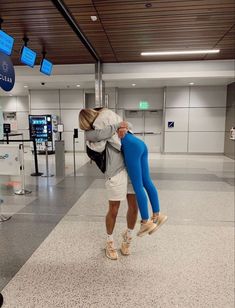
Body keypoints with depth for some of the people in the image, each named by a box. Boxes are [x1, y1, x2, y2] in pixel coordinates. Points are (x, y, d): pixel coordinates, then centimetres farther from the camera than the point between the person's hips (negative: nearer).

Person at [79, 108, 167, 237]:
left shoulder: (99, 123, -2)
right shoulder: (107, 113, 23)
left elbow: (100, 147, -2)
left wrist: (89, 143, 16)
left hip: (131, 147, -9)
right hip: (140, 143, 9)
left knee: (138, 187, -3)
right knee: (147, 182, 12)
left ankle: (146, 222, 5)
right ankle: (157, 215, 21)